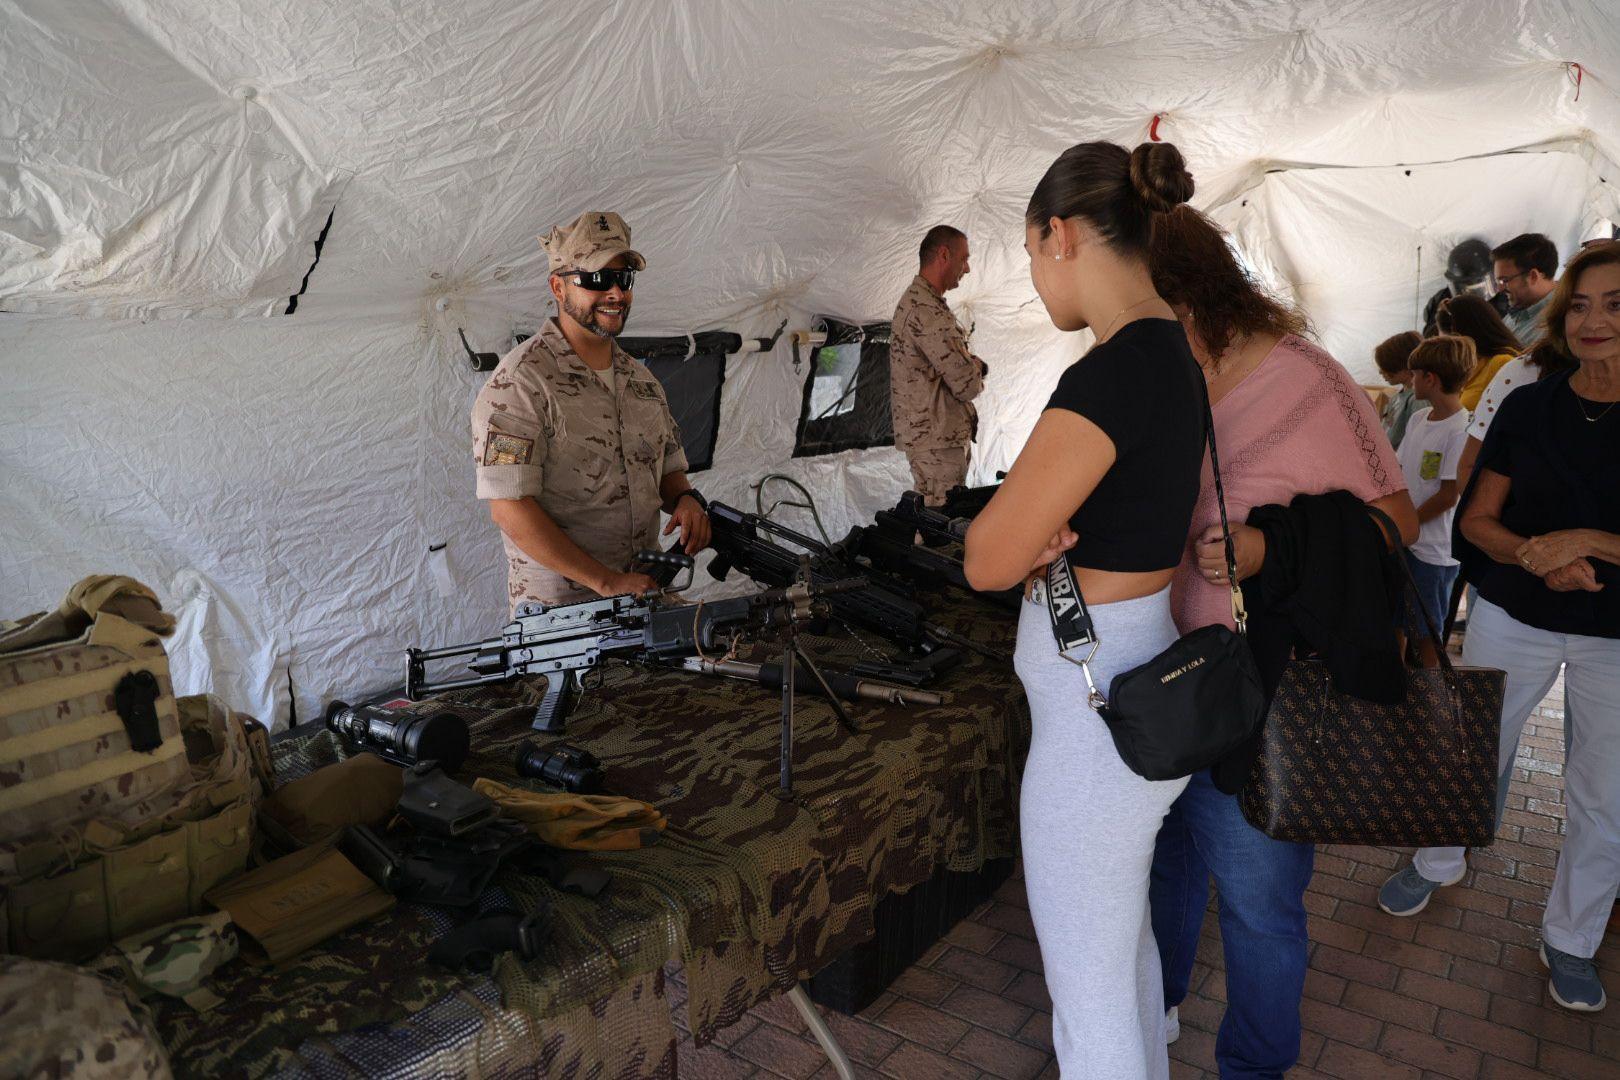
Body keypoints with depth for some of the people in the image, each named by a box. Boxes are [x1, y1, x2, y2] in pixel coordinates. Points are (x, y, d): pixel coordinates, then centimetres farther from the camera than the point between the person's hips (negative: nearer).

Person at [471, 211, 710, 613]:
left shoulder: (642, 379, 12)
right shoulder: (521, 380, -10)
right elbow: (510, 508, -17)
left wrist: (686, 499, -3)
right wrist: (607, 582, -19)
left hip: (645, 591, 5)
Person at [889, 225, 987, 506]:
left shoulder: (912, 300, 16)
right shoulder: (928, 310, -19)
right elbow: (966, 385, -19)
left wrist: (972, 364, 2)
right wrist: (977, 370, 4)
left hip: (921, 433, 11)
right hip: (937, 440, -11)